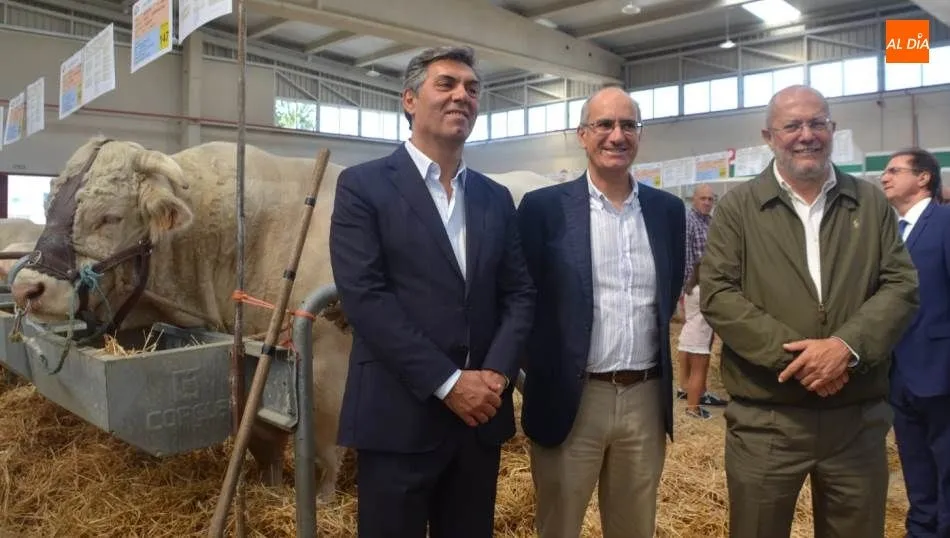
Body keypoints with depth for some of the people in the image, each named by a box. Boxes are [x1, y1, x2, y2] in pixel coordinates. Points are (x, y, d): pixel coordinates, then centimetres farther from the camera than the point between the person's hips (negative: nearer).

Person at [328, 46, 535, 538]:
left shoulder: (496, 198, 12)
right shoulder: (363, 186, -4)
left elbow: (519, 294, 8)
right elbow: (364, 297, -13)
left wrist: (495, 375, -9)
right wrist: (448, 383, -16)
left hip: (481, 413, 5)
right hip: (398, 416, -4)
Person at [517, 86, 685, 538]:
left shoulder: (668, 209, 6)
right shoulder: (544, 207, -6)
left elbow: (670, 295, 15)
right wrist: (539, 374, -2)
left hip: (646, 399, 4)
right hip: (570, 399, -3)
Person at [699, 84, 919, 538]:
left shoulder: (872, 203, 8)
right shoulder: (737, 207, 1)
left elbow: (901, 286, 1)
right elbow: (717, 294, -8)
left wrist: (846, 346, -17)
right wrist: (793, 355, -17)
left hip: (858, 420, 3)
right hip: (764, 421, -2)